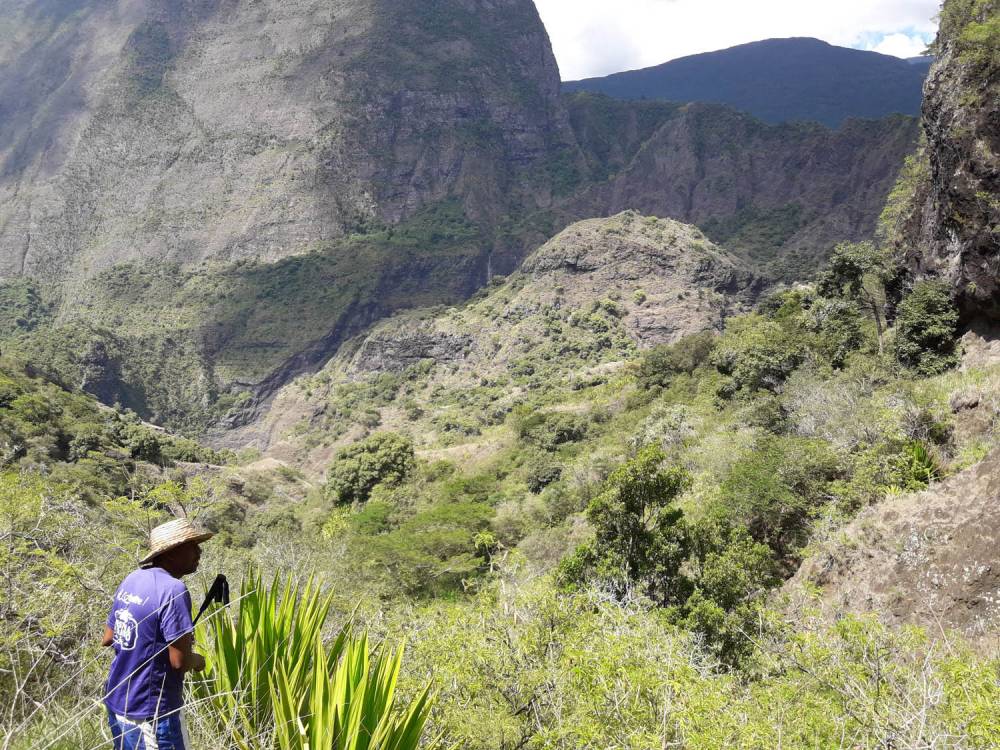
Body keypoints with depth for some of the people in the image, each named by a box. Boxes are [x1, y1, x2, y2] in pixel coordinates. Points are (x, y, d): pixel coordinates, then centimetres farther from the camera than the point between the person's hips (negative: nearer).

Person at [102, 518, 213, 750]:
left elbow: (108, 639, 13)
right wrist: (198, 661, -1)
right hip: (151, 712, -8)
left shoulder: (131, 580, 4)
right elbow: (180, 661, -23)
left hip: (117, 702, 8)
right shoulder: (173, 590, -22)